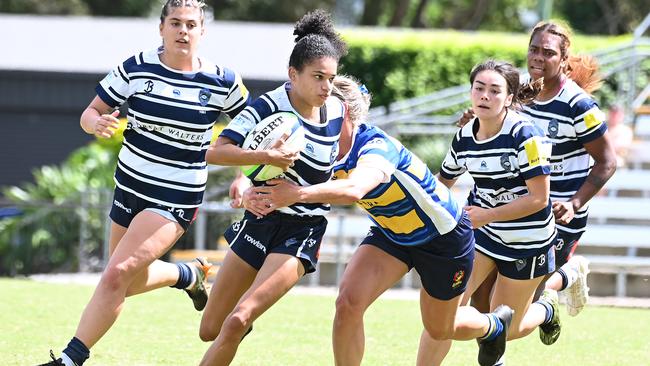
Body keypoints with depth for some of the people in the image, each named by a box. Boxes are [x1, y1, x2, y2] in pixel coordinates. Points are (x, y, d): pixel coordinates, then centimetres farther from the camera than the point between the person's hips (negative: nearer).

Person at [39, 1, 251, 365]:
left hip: (176, 198, -4)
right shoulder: (136, 68, -7)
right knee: (131, 284, 17)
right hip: (131, 184, 4)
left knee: (117, 274, -19)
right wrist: (96, 123, -26)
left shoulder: (222, 81, -9)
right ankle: (190, 274, 48)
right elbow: (90, 112, -1)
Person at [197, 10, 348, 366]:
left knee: (237, 322, -20)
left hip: (302, 232, 0)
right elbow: (215, 152, -23)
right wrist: (266, 156, -35)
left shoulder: (336, 113, -4)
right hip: (261, 220, 0)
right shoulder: (270, 106, -14)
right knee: (210, 330, 10)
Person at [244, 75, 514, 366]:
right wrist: (254, 194, -40)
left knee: (440, 329, 15)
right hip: (391, 233, 6)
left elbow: (354, 190, -58)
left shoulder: (377, 146, -38)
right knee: (348, 304, -18)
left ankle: (494, 326, 50)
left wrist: (298, 194, -67)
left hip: (444, 236, -6)